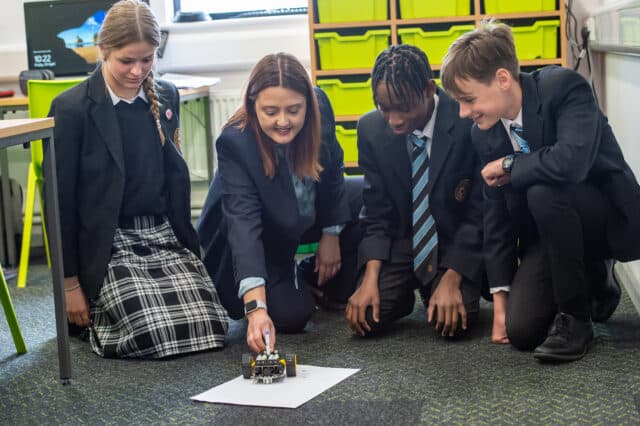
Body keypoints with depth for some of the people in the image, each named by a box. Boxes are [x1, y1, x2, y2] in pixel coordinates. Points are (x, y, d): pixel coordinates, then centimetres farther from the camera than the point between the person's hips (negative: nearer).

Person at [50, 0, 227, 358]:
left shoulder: (167, 97, 5)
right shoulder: (72, 109, -11)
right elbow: (60, 199, -8)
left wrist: (187, 243, 15)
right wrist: (70, 282, -6)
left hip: (164, 236, 6)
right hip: (108, 246, -5)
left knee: (210, 327, -10)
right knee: (157, 336, -21)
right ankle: (90, 315, 11)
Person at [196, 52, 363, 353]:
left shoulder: (320, 106, -23)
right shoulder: (234, 143, -35)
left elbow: (331, 171, -4)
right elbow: (244, 226, -44)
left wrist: (331, 235, -1)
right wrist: (256, 309, -52)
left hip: (307, 219, 5)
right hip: (263, 240, -5)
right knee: (290, 316, -23)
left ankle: (333, 282, 8)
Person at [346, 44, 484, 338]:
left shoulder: (468, 123, -21)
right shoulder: (371, 129, -9)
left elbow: (477, 213, -15)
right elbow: (376, 213, -4)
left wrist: (451, 280, -20)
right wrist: (370, 278, -17)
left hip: (456, 242, -2)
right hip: (400, 242, 3)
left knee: (453, 323, -24)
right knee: (366, 317, -17)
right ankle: (404, 292, 18)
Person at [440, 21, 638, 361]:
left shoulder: (564, 87, -23)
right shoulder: (484, 133, -5)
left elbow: (572, 160, -41)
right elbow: (496, 215, -1)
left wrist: (509, 165, -23)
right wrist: (499, 296, -3)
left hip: (611, 219, -5)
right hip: (549, 232, 6)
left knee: (543, 191, -36)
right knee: (521, 330, -14)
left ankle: (575, 317, -17)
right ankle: (593, 282, 17)